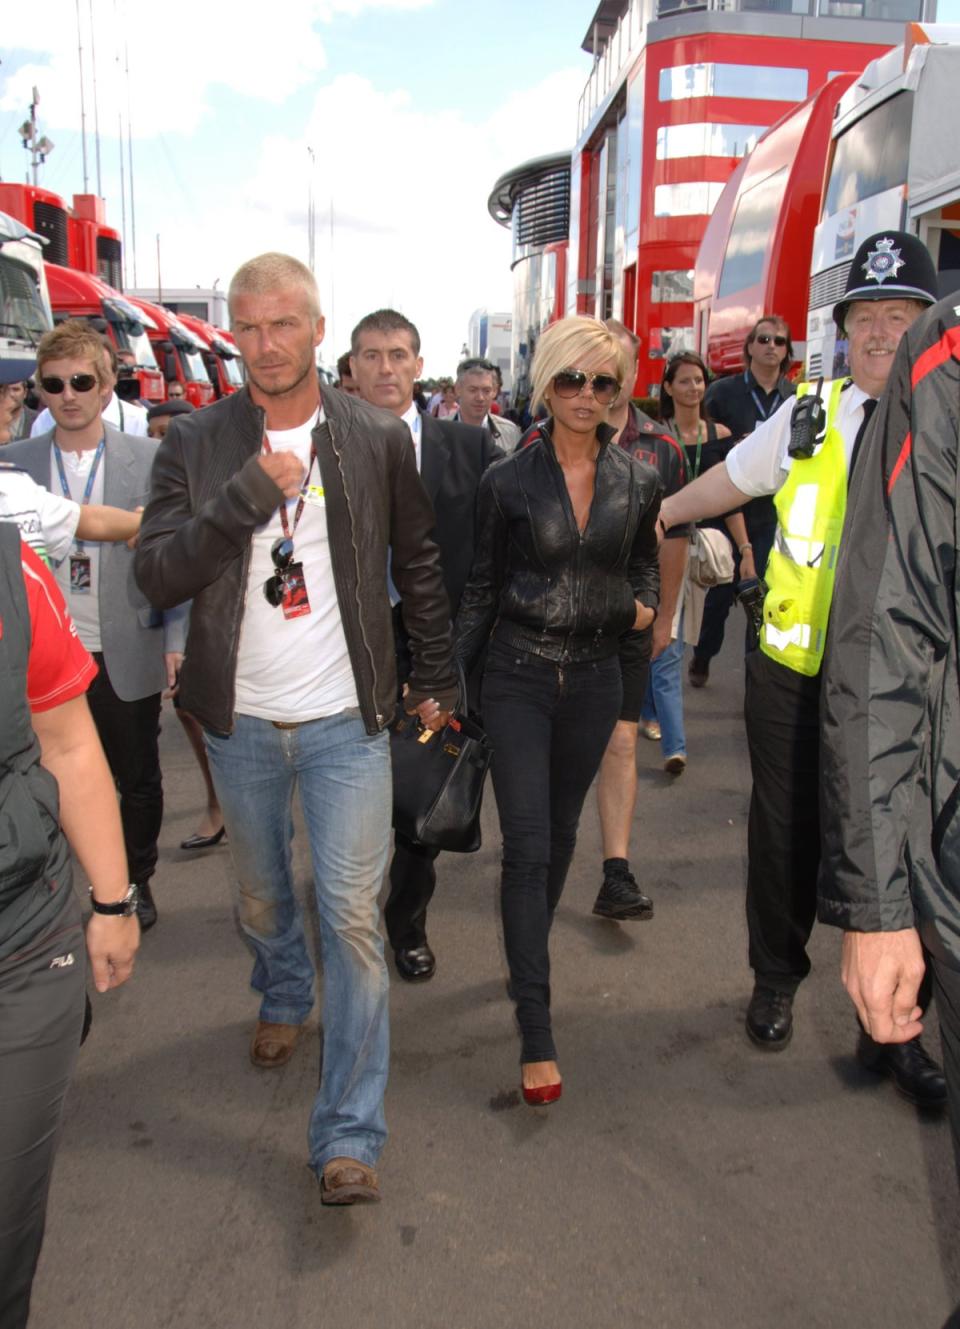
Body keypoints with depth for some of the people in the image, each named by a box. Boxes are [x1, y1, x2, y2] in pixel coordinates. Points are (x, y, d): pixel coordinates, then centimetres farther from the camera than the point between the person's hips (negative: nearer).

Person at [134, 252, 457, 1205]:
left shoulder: (378, 439, -2)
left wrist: (435, 681, 8)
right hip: (240, 721, 2)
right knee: (262, 895, 20)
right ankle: (283, 999, 52)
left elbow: (418, 564, 7)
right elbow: (155, 573, -11)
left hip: (344, 719, -1)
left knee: (352, 913, -4)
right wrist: (247, 494, -22)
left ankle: (349, 1134, 7)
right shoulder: (196, 442, -3)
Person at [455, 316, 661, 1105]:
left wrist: (644, 605, -7)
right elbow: (484, 587, 1)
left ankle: (529, 958, 39)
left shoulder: (638, 482, 2)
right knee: (527, 846, -6)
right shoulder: (508, 481, -5)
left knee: (561, 834, 15)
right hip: (518, 676, -3)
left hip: (594, 677, 3)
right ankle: (536, 1031, 0)